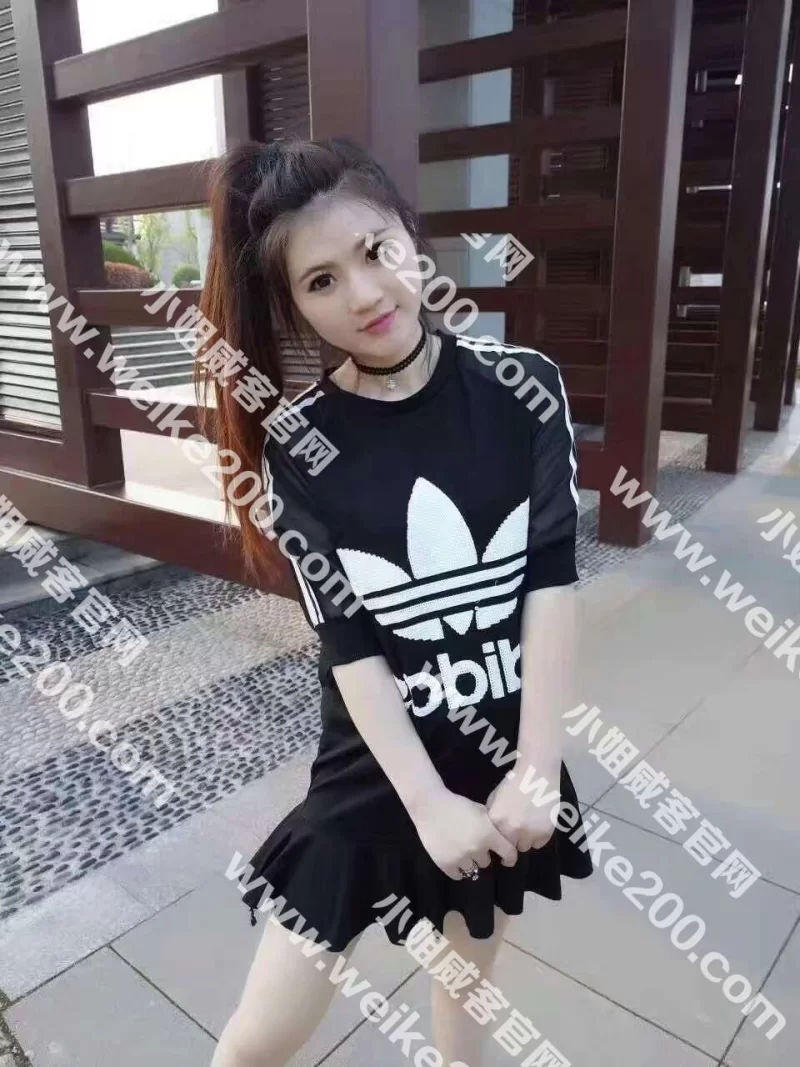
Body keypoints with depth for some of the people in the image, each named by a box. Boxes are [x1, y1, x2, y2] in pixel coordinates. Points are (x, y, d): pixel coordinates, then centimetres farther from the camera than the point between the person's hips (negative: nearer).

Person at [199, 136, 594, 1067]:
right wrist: (428, 803, -15)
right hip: (374, 763, -1)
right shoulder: (295, 443, -12)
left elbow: (552, 582, -11)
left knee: (469, 970, 24)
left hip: (509, 746, 2)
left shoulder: (523, 387, -9)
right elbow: (348, 641, -13)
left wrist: (535, 770, -14)